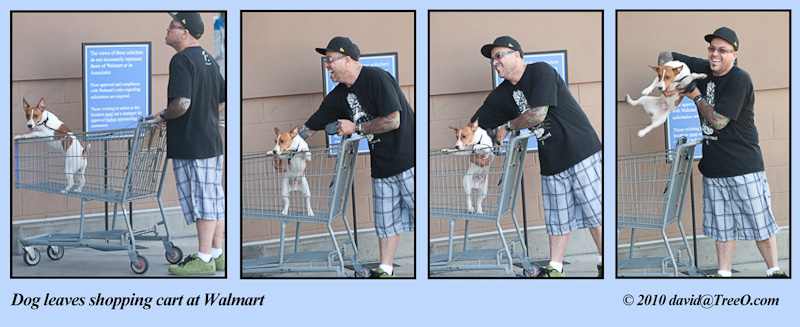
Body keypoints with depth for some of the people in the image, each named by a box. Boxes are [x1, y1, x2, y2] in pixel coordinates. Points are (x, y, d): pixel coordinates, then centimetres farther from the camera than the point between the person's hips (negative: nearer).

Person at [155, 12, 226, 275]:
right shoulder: (209, 60, 14)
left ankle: (204, 260, -2)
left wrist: (163, 115, -8)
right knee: (215, 199, 12)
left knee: (202, 202, -6)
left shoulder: (182, 60, -15)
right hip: (212, 140, 9)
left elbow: (182, 103, -25)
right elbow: (222, 101, 20)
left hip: (191, 144, -9)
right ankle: (216, 255, 18)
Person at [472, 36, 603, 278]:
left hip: (581, 151, -7)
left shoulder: (541, 72, -12)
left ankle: (605, 265, 2)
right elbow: (475, 123, 16)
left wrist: (507, 126, -5)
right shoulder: (503, 94, 10)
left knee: (595, 212, -4)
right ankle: (555, 269, 14)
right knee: (557, 217, 8)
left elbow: (538, 114, -20)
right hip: (551, 162, 7)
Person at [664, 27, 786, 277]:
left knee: (759, 220, 0)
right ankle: (724, 274, 15)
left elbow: (718, 121, -17)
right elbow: (667, 56, 14)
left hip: (744, 164, -6)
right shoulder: (702, 69, 5)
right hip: (714, 166, 6)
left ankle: (774, 271, 11)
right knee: (723, 223, 10)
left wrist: (696, 97, -5)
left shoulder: (740, 80, -15)